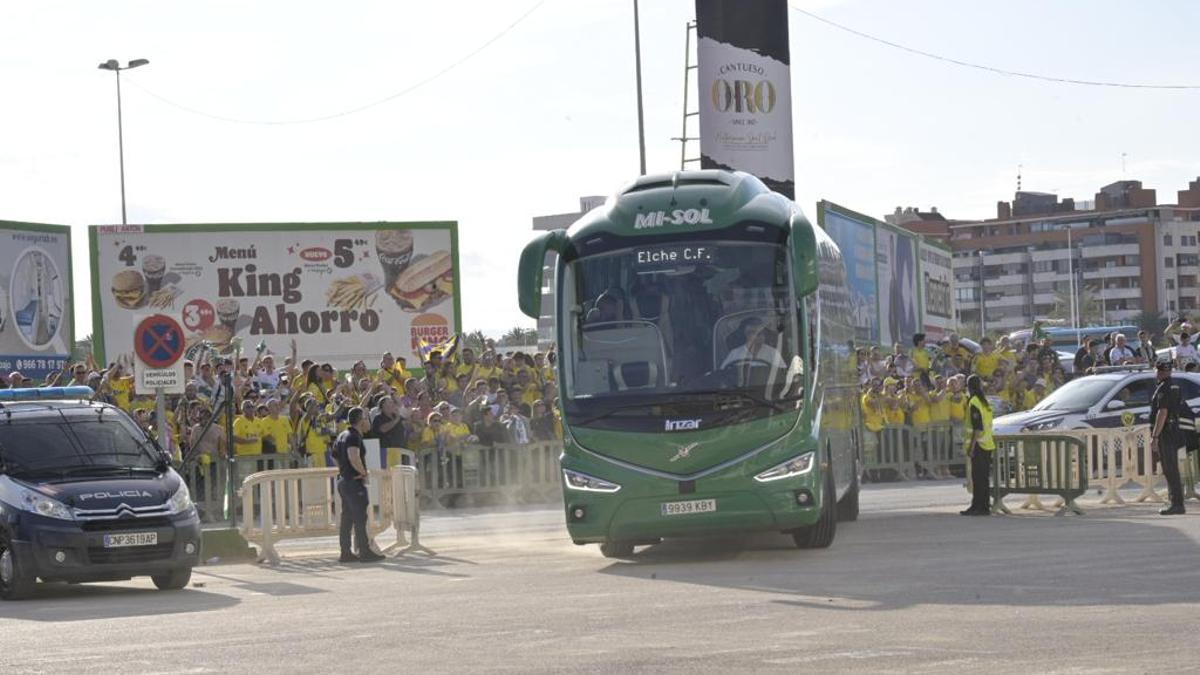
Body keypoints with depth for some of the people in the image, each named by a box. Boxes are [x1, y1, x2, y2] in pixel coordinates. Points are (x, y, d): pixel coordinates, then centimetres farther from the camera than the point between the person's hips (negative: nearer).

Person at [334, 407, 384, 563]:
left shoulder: (343, 435, 15)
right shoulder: (354, 437, -16)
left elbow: (336, 456, 27)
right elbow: (354, 458, -31)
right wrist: (363, 472, -17)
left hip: (343, 479, 9)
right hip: (354, 481, -9)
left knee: (347, 518, 10)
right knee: (360, 517, -6)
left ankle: (345, 552, 11)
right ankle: (364, 552, -5)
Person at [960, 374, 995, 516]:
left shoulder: (974, 402, -13)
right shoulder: (985, 401, 15)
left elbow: (977, 427, -20)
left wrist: (972, 446, -20)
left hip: (978, 444, -9)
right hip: (987, 444, 9)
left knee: (978, 477, -7)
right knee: (984, 477, 11)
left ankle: (978, 507, -7)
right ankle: (985, 506, 14)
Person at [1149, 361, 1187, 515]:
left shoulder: (1163, 389, -15)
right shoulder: (1174, 387, 16)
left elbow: (1162, 413, -22)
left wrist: (1154, 437, -22)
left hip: (1165, 434, -10)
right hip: (1174, 432, 10)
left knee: (1170, 471, -10)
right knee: (1171, 470, 13)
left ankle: (1176, 504, -12)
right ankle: (1177, 504, 16)